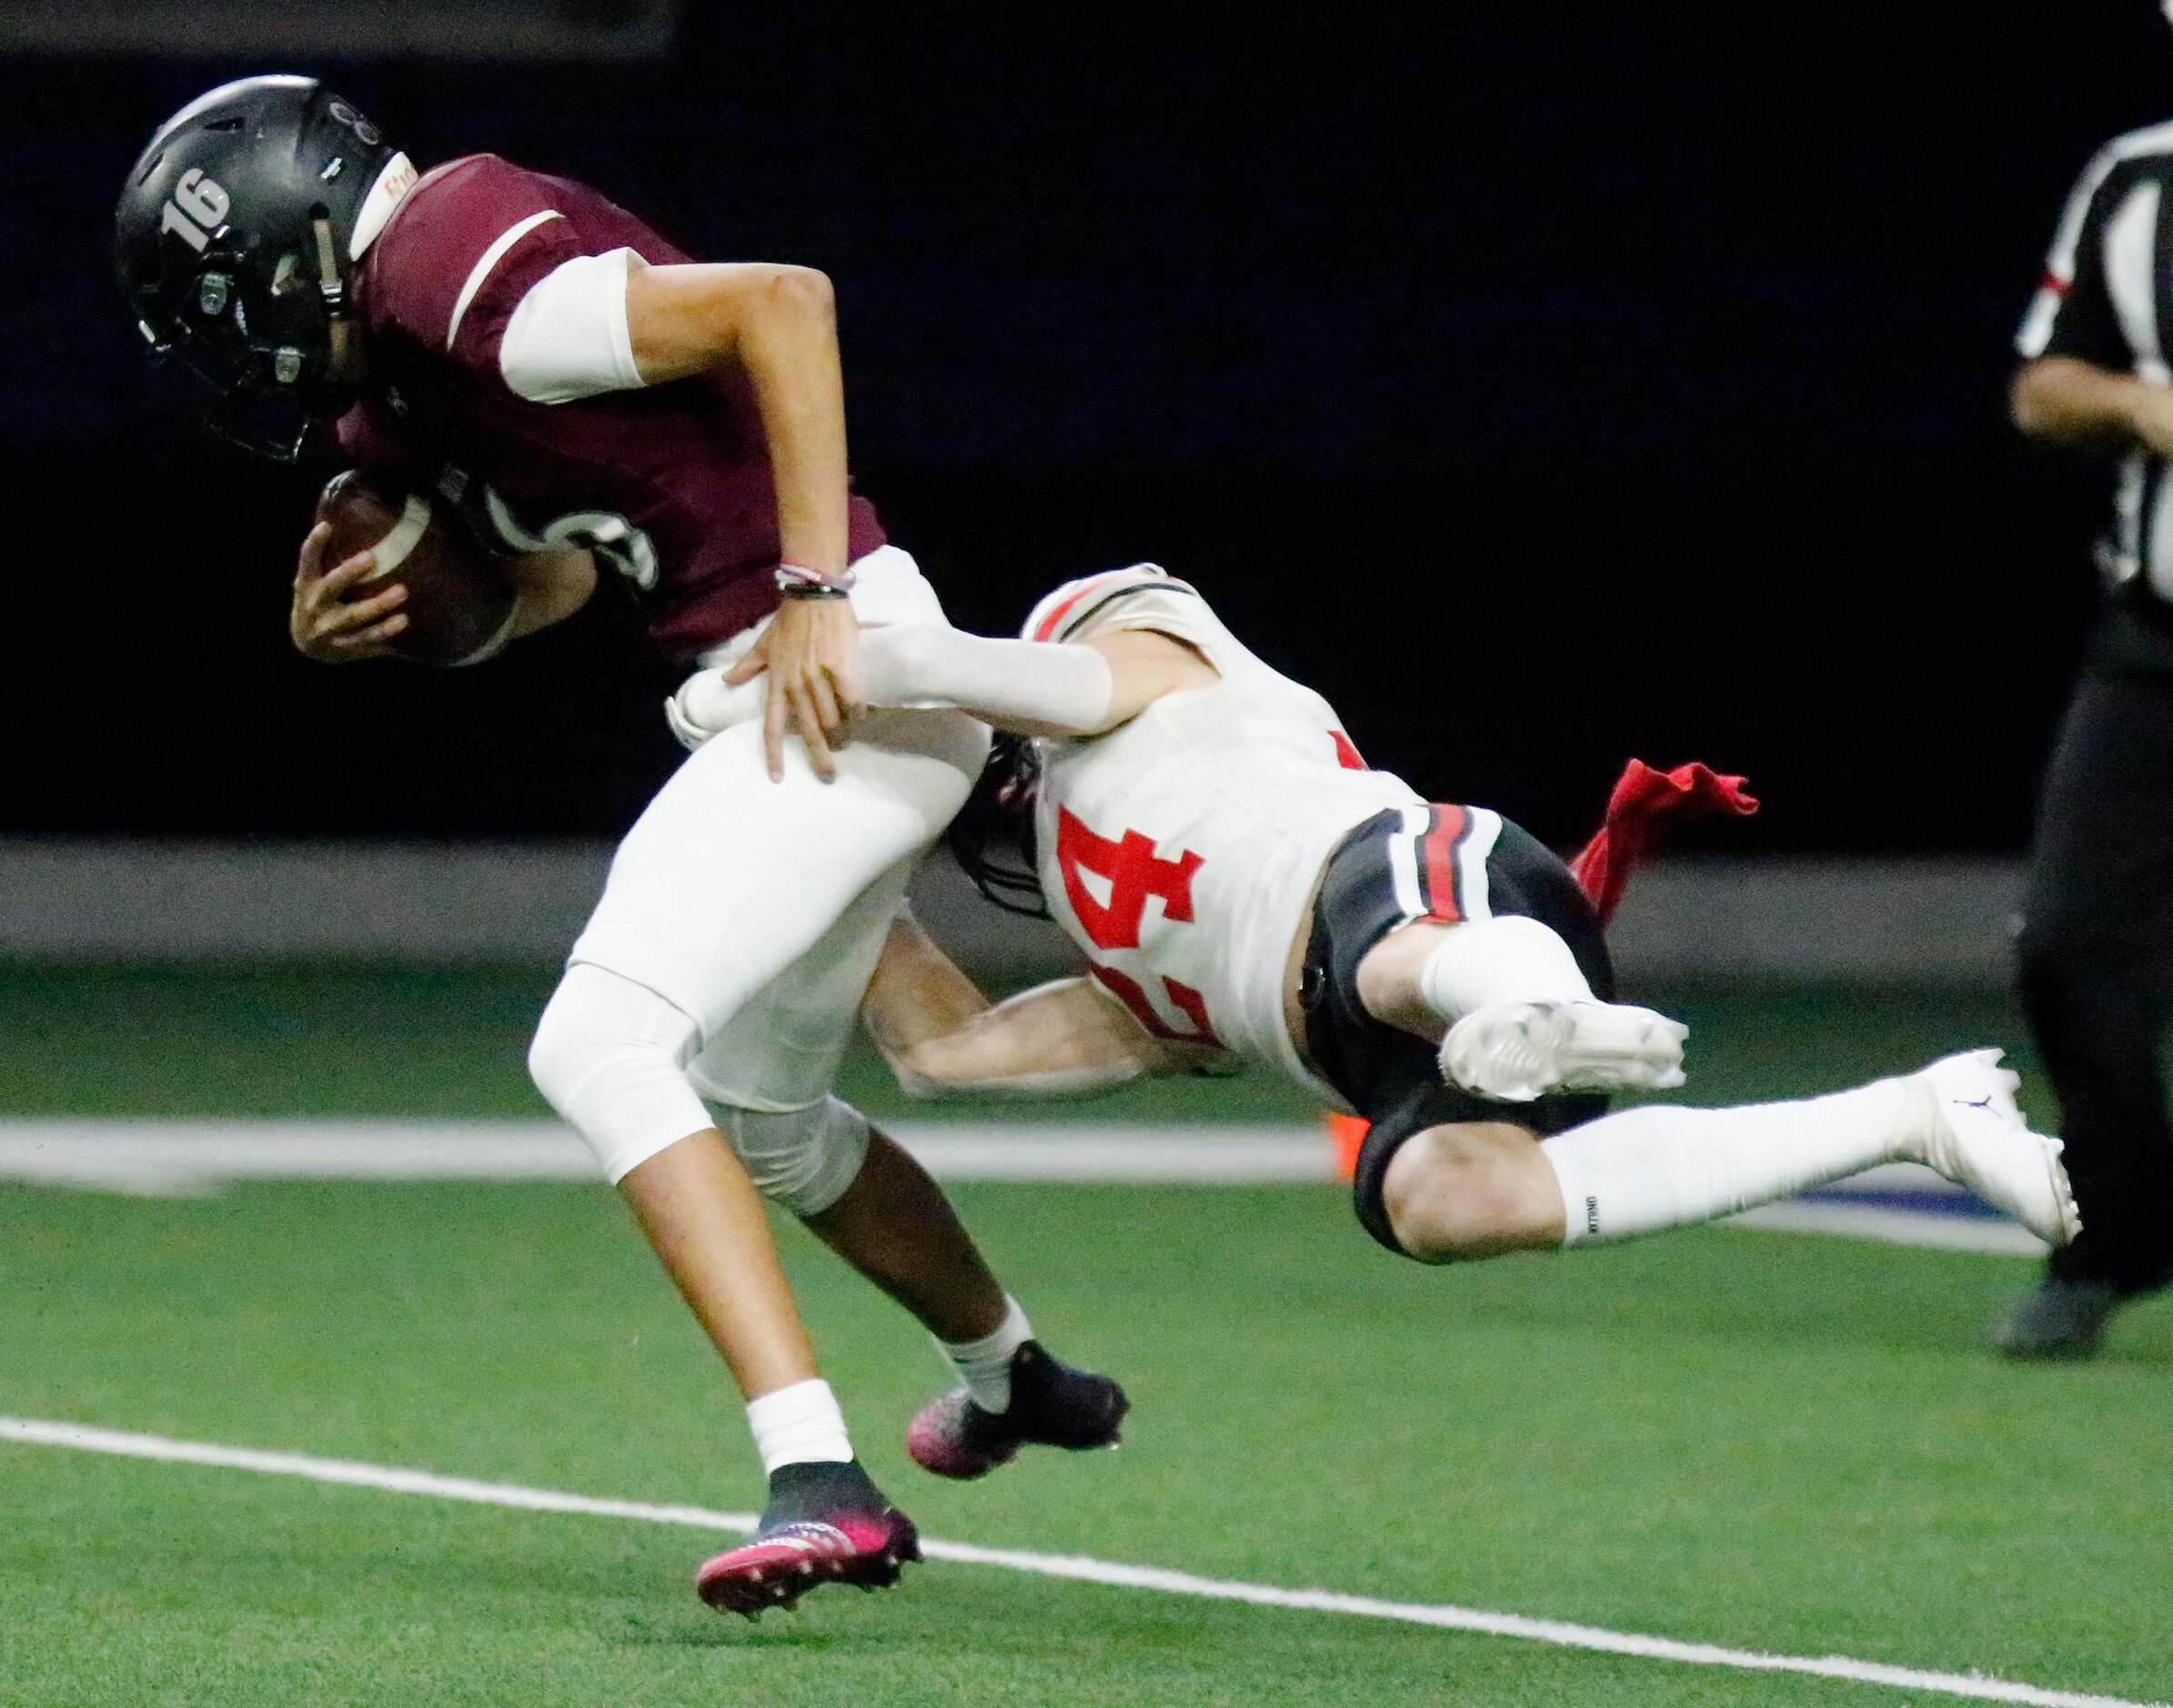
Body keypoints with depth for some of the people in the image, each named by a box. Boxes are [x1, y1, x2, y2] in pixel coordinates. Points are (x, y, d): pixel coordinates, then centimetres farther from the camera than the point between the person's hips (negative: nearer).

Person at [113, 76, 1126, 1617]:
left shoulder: (456, 284, -19)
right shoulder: (400, 381, 11)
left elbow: (783, 301, -25)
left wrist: (816, 594, -25)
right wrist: (368, 621, 5)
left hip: (844, 671, -11)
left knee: (602, 1046, -22)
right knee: (754, 1115, 28)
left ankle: (819, 1483, -26)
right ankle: (1013, 1378, 52)